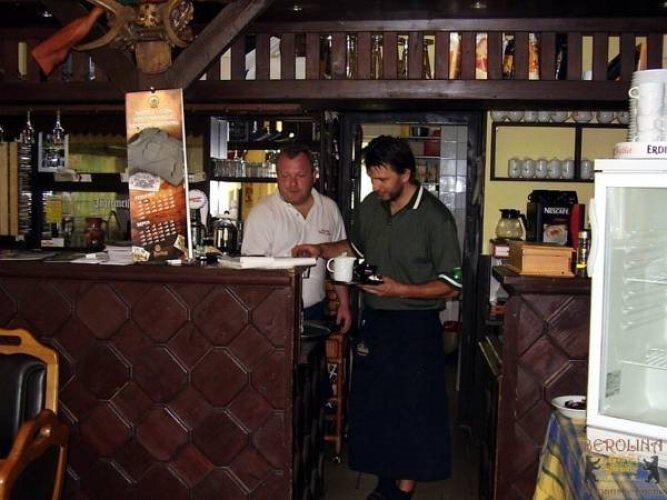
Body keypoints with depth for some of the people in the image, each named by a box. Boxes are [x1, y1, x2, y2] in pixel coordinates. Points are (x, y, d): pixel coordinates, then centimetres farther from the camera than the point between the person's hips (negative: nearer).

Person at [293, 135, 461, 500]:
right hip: (374, 319, 6)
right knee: (372, 404, 13)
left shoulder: (434, 218, -14)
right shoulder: (369, 207, 5)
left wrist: (400, 290, -22)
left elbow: (451, 285, -12)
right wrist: (322, 250, 7)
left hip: (415, 323, -6)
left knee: (412, 410, 2)